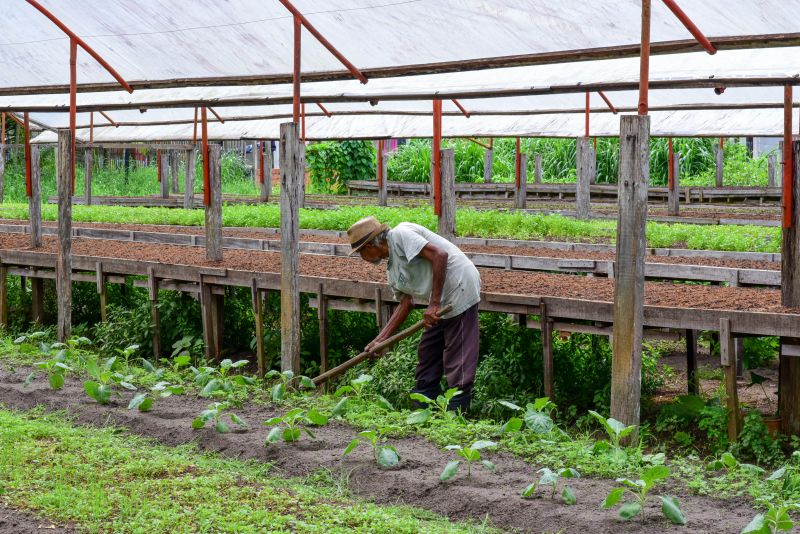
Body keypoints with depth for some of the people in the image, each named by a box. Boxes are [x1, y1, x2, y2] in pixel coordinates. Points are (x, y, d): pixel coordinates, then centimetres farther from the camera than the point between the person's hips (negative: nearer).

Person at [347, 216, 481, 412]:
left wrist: (434, 304, -20)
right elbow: (406, 303, 15)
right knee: (427, 352, 15)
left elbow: (439, 255, -21)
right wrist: (381, 339, 9)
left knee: (458, 358, -7)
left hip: (460, 287, -11)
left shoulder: (400, 234, -12)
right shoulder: (392, 270, 17)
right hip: (443, 303, 11)